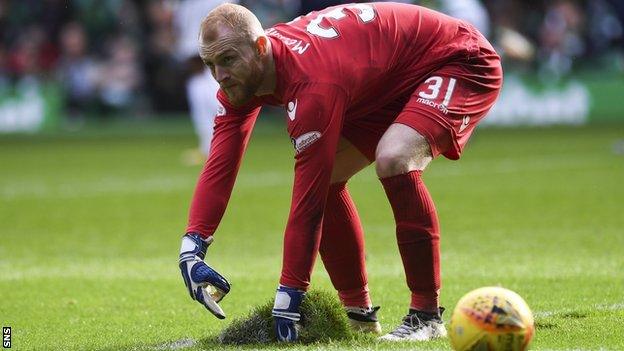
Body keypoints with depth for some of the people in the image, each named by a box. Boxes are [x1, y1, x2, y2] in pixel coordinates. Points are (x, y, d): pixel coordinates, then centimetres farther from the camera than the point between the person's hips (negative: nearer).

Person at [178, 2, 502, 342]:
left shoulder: (312, 84, -37)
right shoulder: (241, 75, -11)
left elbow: (308, 199, -36)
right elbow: (220, 164, -10)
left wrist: (288, 296, -34)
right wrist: (192, 247, -24)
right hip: (392, 85, 10)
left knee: (393, 159, -34)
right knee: (323, 178, 2)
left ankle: (427, 316, -23)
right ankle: (358, 314, 15)